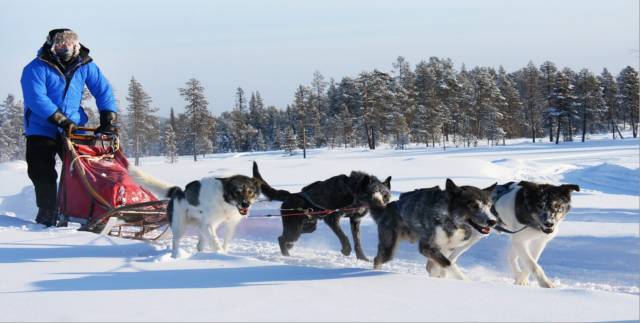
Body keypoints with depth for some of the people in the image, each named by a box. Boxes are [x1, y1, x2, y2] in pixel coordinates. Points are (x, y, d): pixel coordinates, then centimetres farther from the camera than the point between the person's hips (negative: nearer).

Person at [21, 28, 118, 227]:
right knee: (43, 174, -5)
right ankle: (47, 214, 4)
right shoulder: (37, 68, -13)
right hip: (42, 131, -3)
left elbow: (103, 90, 5)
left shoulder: (84, 65, 0)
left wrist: (108, 119, -6)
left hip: (74, 128, 3)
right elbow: (37, 99, -24)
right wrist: (62, 120, -29)